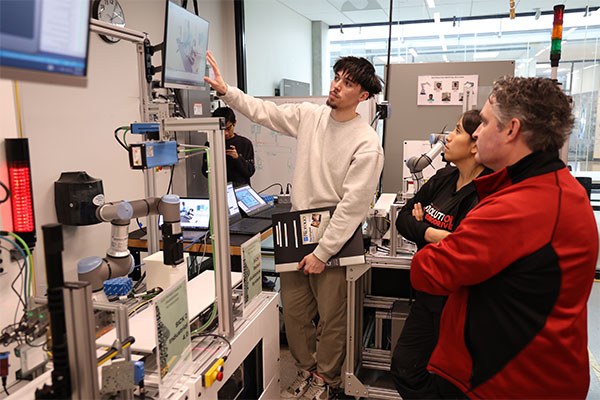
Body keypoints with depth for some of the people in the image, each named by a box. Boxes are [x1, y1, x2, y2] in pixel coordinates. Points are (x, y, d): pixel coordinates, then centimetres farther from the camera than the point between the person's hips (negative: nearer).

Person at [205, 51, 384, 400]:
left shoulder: (367, 143, -14)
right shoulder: (309, 116, 3)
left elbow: (352, 205, -17)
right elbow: (261, 111, 12)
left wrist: (322, 252, -17)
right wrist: (226, 90, -1)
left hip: (334, 240, -5)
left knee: (331, 317, 9)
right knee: (293, 311, 15)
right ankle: (307, 370, 40)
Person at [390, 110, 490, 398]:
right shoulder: (444, 178, 3)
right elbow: (403, 218, 4)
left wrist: (422, 226, -15)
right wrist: (430, 233, -16)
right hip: (430, 296, 8)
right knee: (405, 368, 18)